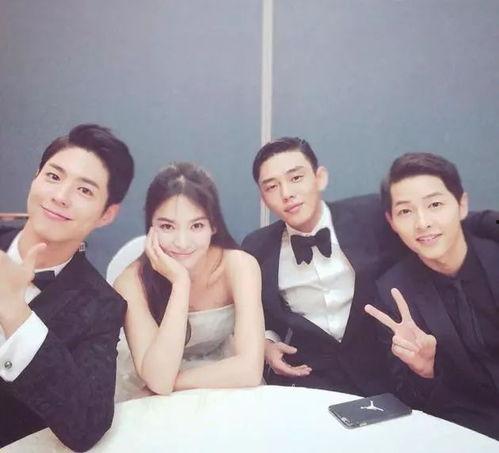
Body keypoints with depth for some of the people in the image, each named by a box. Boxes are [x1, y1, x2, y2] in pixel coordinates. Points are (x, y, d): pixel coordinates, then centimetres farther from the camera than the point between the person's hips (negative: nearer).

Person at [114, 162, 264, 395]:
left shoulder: (239, 265, -19)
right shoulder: (132, 282, -19)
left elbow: (249, 370, -25)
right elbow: (157, 381, -27)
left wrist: (171, 382, -20)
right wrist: (180, 282, -32)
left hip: (227, 394, 1)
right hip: (158, 404, 0)